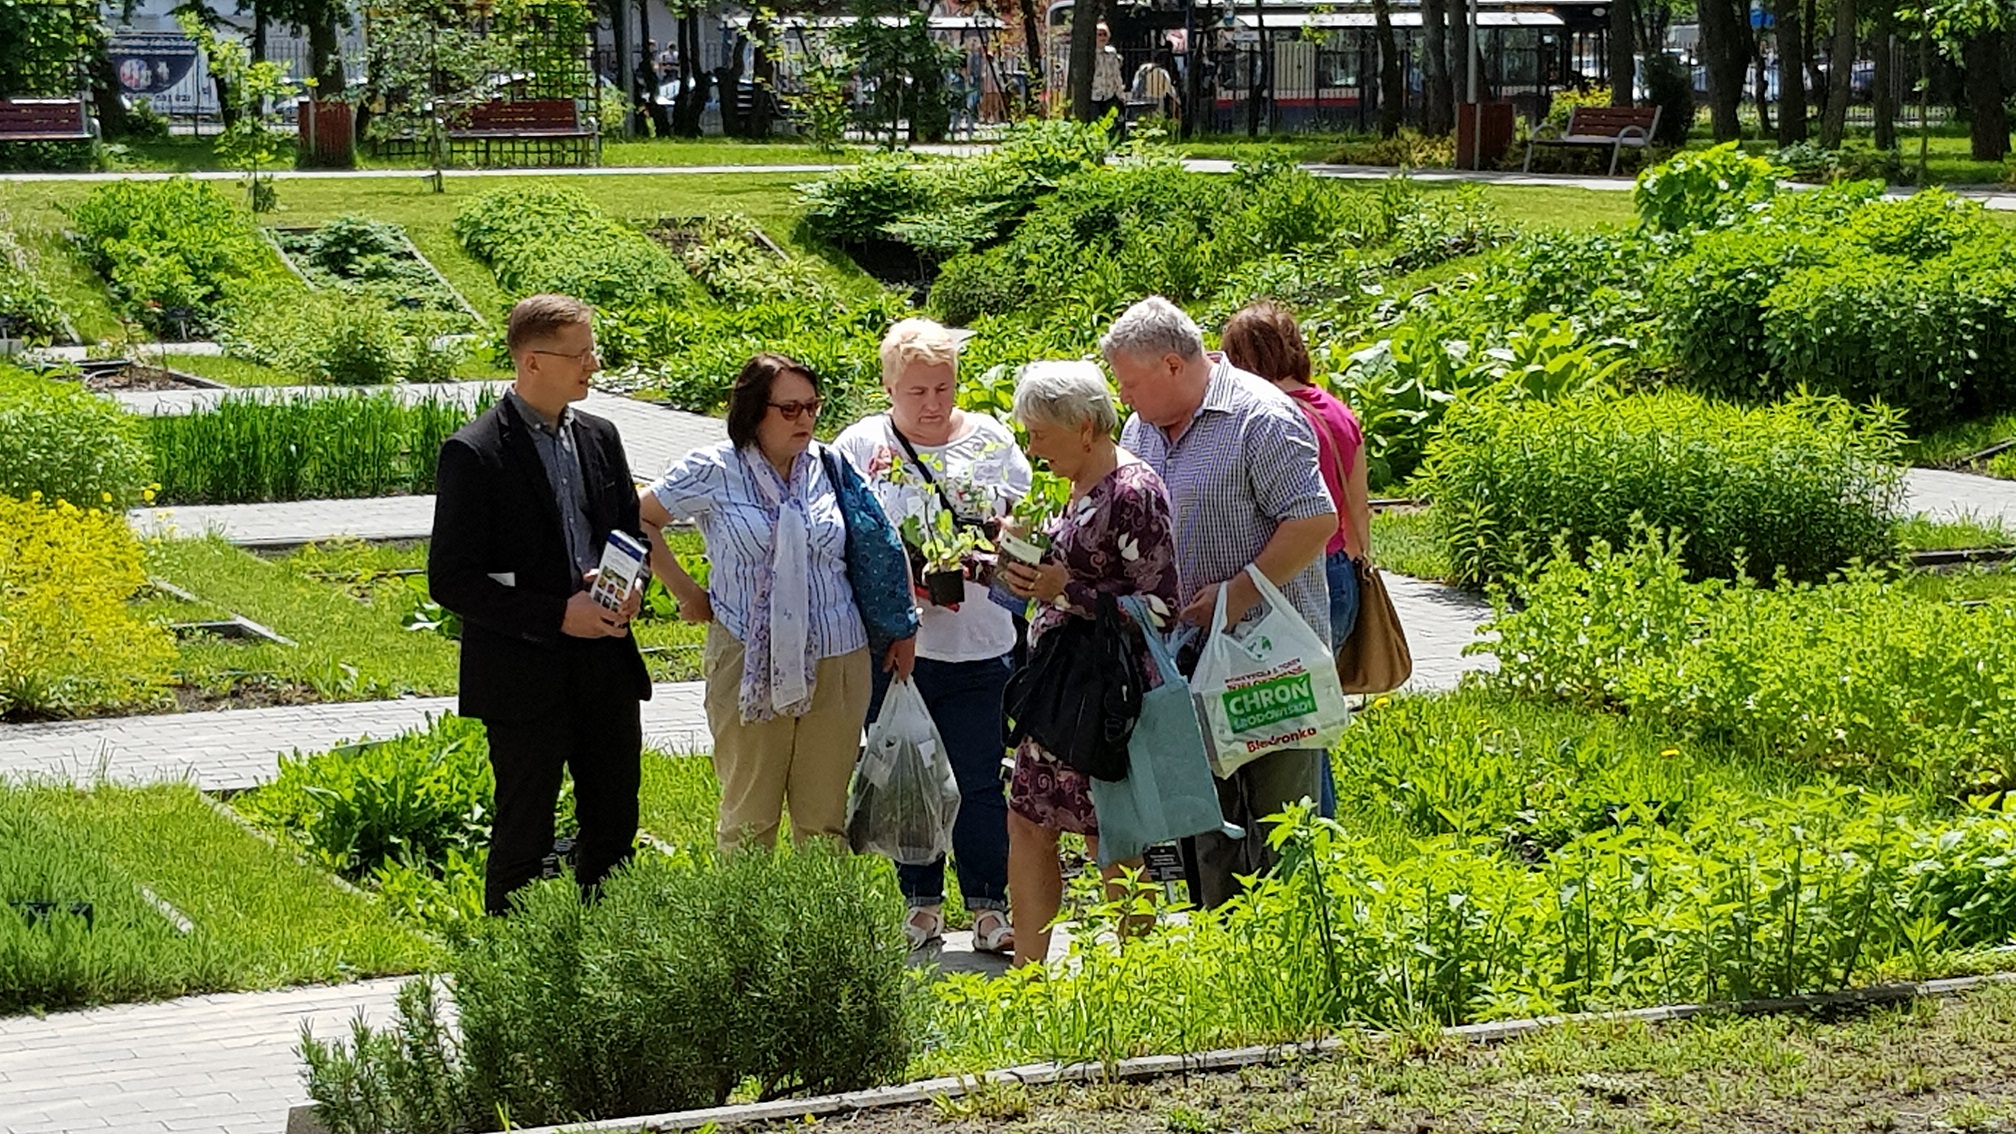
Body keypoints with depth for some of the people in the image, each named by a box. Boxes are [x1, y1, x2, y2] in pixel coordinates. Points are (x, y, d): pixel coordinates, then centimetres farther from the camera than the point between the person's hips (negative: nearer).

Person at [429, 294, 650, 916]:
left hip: (606, 667, 6)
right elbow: (450, 580, -14)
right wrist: (557, 615, -19)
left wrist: (628, 586, -3)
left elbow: (631, 533, 20)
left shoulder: (599, 437, 8)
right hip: (524, 678, -6)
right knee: (523, 839, 1)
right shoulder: (474, 453, -12)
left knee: (614, 828, 12)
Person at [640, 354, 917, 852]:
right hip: (748, 663, -3)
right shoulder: (714, 470, -2)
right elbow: (641, 520, 6)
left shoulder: (827, 467, 7)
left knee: (825, 821, 6)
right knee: (748, 819, 2)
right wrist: (686, 593, 3)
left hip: (836, 661, 3)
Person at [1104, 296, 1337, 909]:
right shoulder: (1143, 427, 12)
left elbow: (1316, 521, -19)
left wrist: (1235, 595, -21)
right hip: (1188, 653, 8)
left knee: (1279, 818, -3)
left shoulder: (1261, 418, -14)